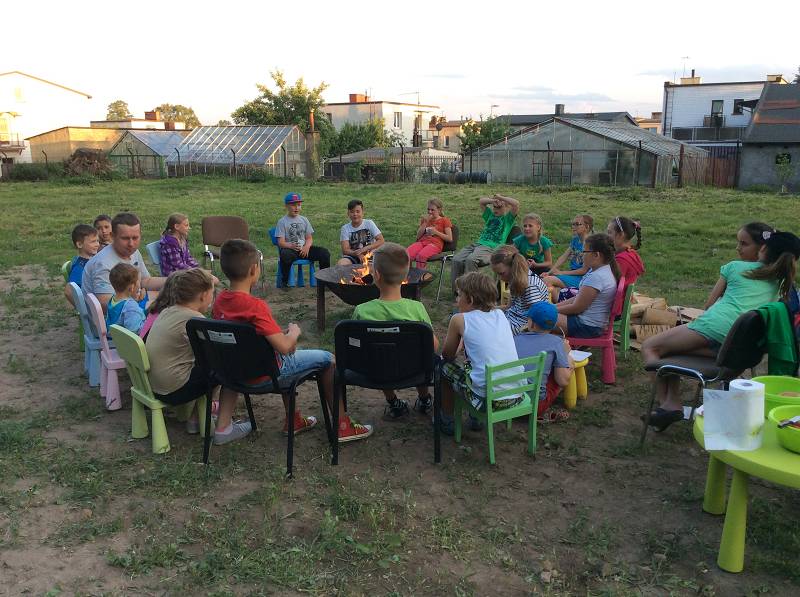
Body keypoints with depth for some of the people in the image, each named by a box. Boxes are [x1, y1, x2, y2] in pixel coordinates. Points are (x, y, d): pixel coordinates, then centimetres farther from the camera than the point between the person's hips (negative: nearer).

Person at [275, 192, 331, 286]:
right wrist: (291, 245, -29)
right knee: (285, 255, -40)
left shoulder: (304, 220, 15)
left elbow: (309, 238, 11)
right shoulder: (282, 222, 2)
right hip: (289, 249, -4)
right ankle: (285, 282, -18)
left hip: (304, 249, 4)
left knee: (324, 252, -17)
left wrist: (307, 247, -13)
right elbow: (281, 242, -7)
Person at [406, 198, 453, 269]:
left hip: (435, 244, -4)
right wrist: (425, 223, 6)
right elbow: (418, 236, 15)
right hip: (422, 242, 4)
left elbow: (450, 239, 4)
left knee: (421, 256, -39)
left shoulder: (444, 220, 13)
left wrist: (436, 232, -5)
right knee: (406, 255, -30)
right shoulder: (426, 219, 25)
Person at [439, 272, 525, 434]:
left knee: (444, 366, 17)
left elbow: (447, 355, 10)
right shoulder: (500, 314, 10)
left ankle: (447, 421, 30)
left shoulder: (460, 319, -4)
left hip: (488, 400, -6)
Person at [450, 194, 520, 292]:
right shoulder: (491, 214, 29)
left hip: (491, 247, -6)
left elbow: (516, 204, -3)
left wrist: (500, 197, 6)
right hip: (478, 243, 6)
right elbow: (481, 201, 33)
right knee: (456, 260, -21)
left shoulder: (508, 218, 12)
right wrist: (493, 200, 16)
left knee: (471, 260, -37)